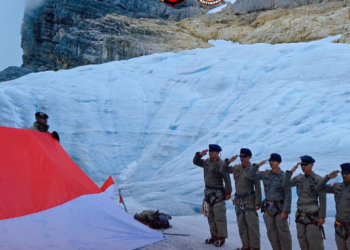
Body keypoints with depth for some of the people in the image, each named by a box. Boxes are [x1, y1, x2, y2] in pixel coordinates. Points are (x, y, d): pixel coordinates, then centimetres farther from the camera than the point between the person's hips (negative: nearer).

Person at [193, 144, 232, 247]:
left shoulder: (221, 164, -15)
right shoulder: (207, 162, 8)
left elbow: (227, 179, -16)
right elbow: (195, 162, 19)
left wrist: (228, 192, -17)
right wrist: (199, 155, 0)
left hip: (217, 193, -8)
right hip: (208, 192, 8)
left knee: (219, 216, -4)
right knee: (210, 216, 14)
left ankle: (221, 238, 4)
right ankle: (214, 236, 23)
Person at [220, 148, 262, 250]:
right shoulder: (236, 168, 7)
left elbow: (258, 188, -11)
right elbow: (222, 170, 15)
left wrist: (257, 203, -14)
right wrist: (228, 161, -1)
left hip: (249, 200, -6)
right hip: (238, 200, 6)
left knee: (252, 225, -6)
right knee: (241, 225, 10)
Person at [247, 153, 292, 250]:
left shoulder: (283, 176, -11)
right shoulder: (265, 174, 4)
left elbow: (288, 195, -12)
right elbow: (250, 176, 5)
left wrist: (285, 211, -15)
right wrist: (257, 165, -5)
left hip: (279, 208, -5)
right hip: (268, 207, 5)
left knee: (283, 233, 0)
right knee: (271, 233, 11)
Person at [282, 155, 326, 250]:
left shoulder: (318, 179, -9)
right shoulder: (299, 178, 6)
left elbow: (322, 200, -9)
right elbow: (284, 185, -3)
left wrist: (322, 216, -12)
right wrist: (291, 171, -10)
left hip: (312, 216, -5)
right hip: (300, 216, 5)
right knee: (302, 241, 12)